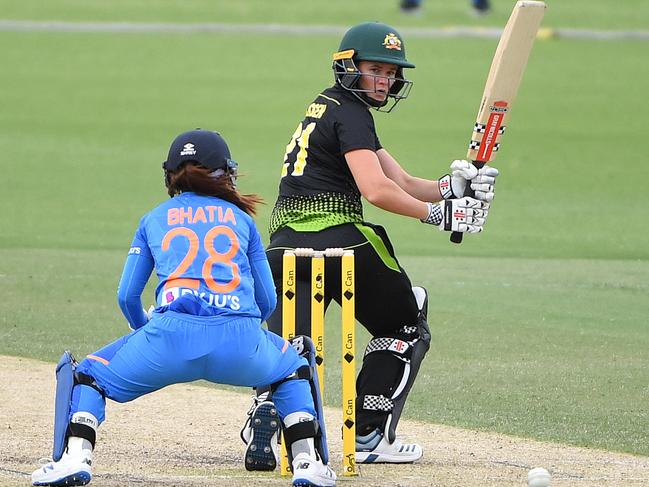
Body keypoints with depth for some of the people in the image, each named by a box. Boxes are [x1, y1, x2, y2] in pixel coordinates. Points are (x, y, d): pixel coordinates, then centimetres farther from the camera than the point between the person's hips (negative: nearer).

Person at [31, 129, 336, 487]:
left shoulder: (154, 219, 23)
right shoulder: (241, 218, 25)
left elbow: (127, 296, 20)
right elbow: (267, 301, 25)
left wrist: (146, 331, 41)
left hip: (172, 336, -1)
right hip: (240, 342, 1)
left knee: (86, 374, 20)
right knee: (293, 367, 33)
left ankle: (75, 456, -6)